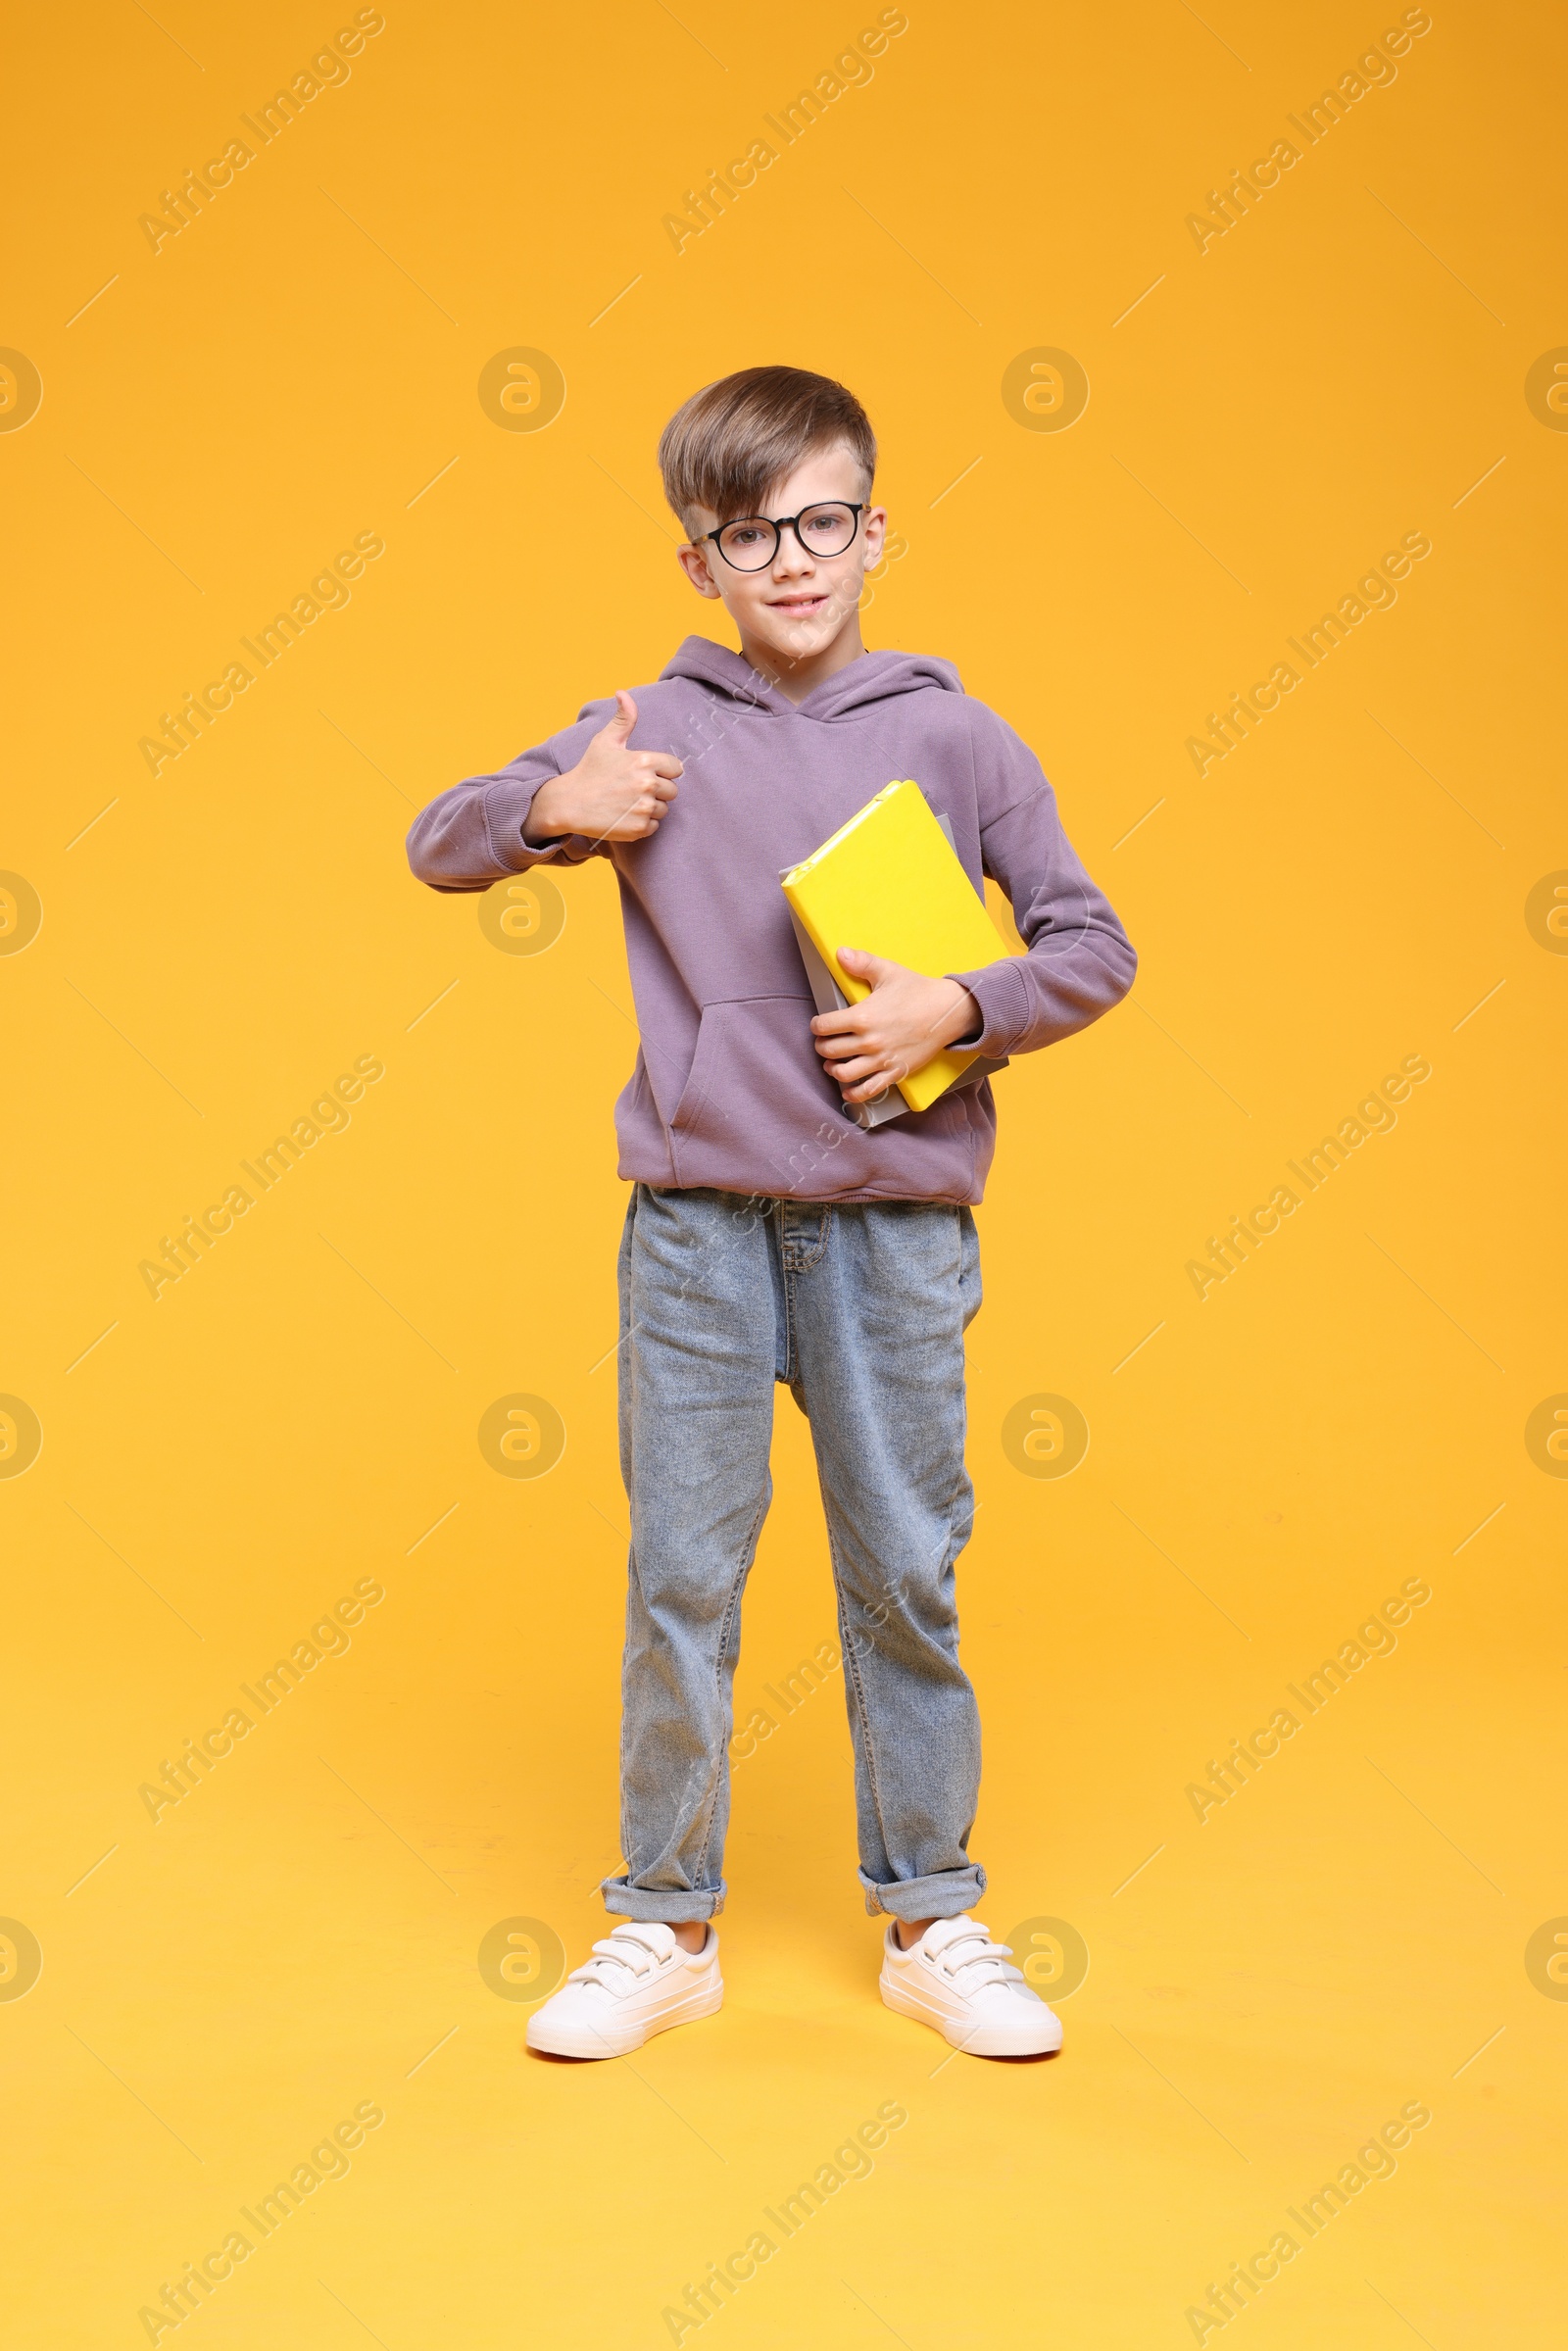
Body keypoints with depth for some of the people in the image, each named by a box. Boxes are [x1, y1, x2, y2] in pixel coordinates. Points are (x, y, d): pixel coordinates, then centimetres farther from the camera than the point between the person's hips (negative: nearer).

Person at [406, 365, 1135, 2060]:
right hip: (698, 1224, 0)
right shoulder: (647, 734, 4)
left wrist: (956, 1009, -12)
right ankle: (665, 1927, 23)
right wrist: (549, 807, -9)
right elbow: (439, 847, 11)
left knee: (907, 1575, 9)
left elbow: (1092, 947, 6)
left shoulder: (953, 738, 4)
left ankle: (930, 1919, 25)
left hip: (898, 1231, 0)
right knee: (679, 1583, 7)